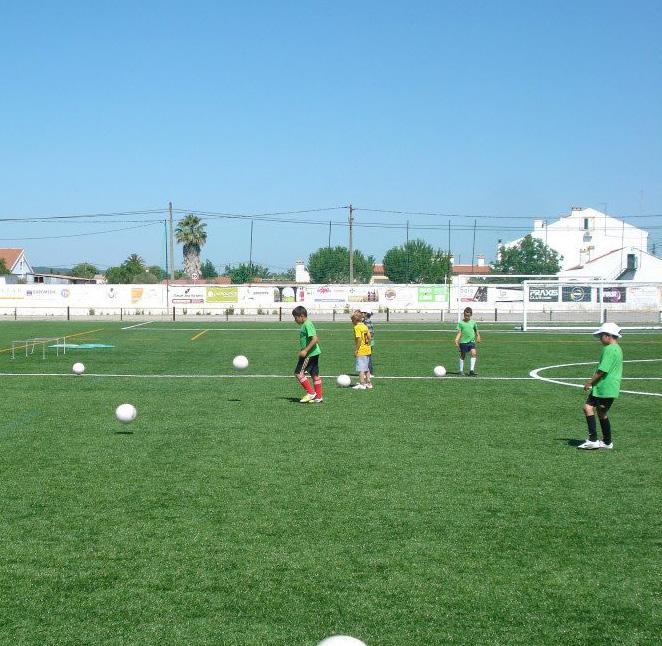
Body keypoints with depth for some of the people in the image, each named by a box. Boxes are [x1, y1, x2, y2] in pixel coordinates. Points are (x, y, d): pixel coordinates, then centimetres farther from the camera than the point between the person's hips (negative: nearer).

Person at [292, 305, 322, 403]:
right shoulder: (306, 324, 15)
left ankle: (310, 392, -2)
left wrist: (305, 351, -23)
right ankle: (318, 397, 14)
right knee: (315, 375, 11)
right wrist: (303, 350, 22)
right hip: (314, 353, 10)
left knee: (298, 373, -6)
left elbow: (314, 339, -24)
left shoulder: (307, 324, -16)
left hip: (310, 354, -10)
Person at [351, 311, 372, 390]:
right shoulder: (365, 326, 10)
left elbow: (359, 339, -21)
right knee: (366, 368, 16)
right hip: (367, 350, 8)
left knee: (360, 368, -2)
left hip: (361, 351, -8)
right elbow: (369, 337, 12)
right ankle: (368, 383, 20)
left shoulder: (357, 327, -14)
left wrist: (356, 350, -17)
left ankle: (362, 384, -2)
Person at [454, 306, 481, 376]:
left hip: (472, 341, 2)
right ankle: (461, 371, 20)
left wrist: (478, 337, 14)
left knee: (473, 353, -17)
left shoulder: (473, 322, 6)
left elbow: (476, 331, 20)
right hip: (463, 342, -2)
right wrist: (456, 340, -14)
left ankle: (471, 370, -16)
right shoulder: (460, 323, -1)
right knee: (462, 356, 7)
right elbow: (459, 333, -4)